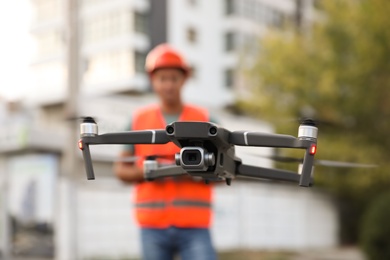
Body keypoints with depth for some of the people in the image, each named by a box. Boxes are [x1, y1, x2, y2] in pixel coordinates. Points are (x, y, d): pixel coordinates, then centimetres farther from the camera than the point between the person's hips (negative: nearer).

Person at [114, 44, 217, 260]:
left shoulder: (204, 120, 6)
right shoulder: (139, 120, 9)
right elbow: (120, 169, 10)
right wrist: (146, 172, -10)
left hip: (194, 226, -1)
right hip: (153, 226, 1)